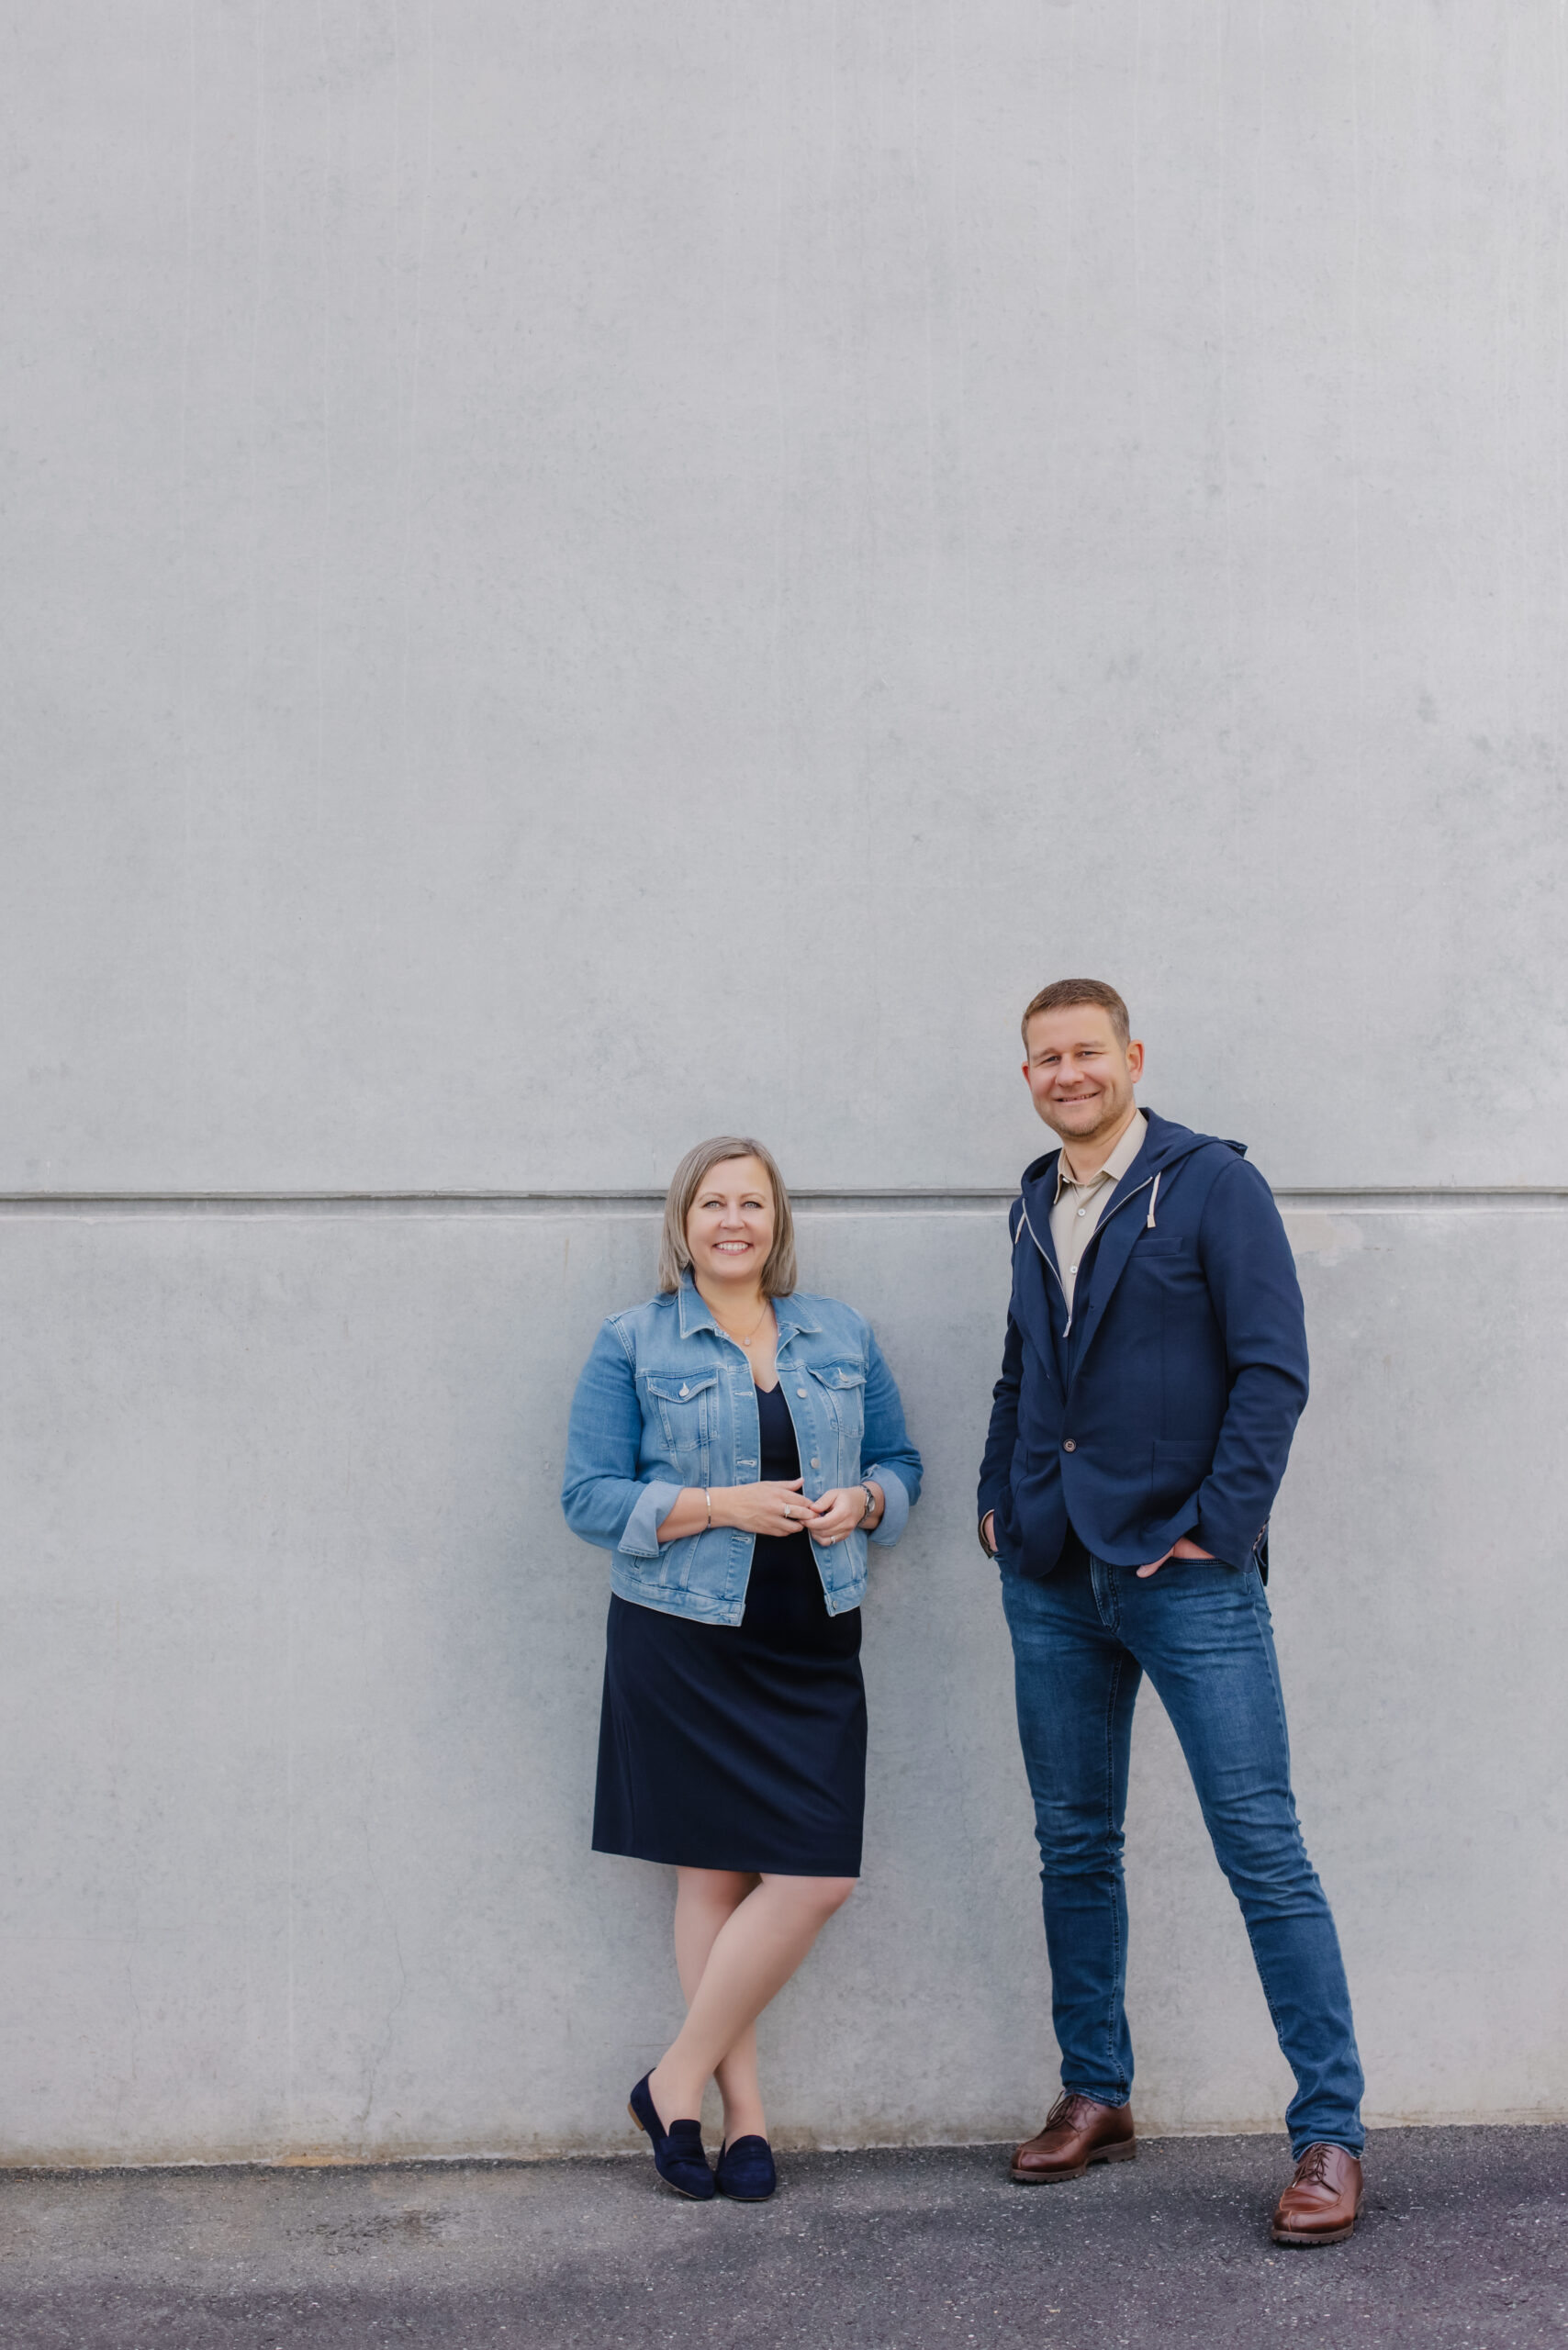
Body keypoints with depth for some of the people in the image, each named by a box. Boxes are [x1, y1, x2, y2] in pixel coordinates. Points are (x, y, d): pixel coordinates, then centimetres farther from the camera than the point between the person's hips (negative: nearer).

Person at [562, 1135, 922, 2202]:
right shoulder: (632, 1345, 1)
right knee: (715, 1873, -2)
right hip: (685, 1646, -3)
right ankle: (741, 2108, 13)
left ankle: (683, 2082, 10)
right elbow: (592, 1498, -4)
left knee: (817, 1871, -3)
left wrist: (865, 1500, -6)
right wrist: (721, 1505, -15)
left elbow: (901, 1462, 16)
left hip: (815, 1646, 4)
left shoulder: (843, 1335, 12)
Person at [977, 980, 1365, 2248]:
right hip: (1053, 1576, 6)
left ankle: (1331, 2132, 4)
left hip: (1186, 1574, -6)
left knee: (1264, 1851, -5)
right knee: (1075, 1848, 13)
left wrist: (1215, 1525, -15)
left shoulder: (1214, 1183, -6)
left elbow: (1273, 1369, -11)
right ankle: (1096, 2095, 26)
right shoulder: (1036, 1204, 13)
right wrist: (998, 1498, 11)